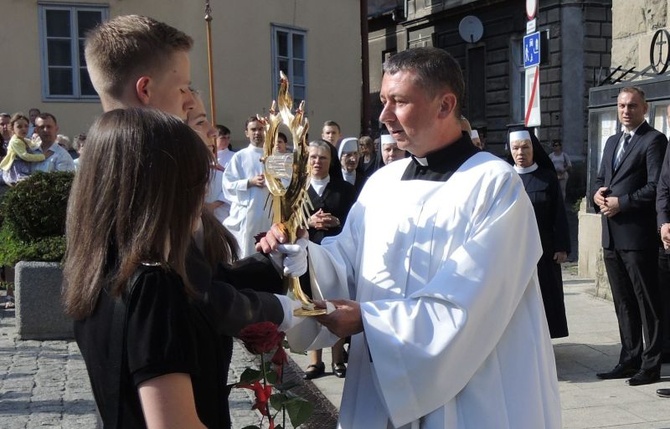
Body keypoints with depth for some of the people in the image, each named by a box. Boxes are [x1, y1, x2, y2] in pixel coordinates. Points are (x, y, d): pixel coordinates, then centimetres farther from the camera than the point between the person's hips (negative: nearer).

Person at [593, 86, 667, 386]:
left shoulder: (654, 140, -6)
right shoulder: (612, 142, 19)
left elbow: (655, 187, -14)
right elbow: (600, 178, 22)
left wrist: (621, 203, -16)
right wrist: (597, 194, 0)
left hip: (638, 235, -8)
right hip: (612, 236, 8)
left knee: (647, 303, 0)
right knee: (623, 303, 14)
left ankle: (650, 365, 7)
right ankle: (629, 360, 23)